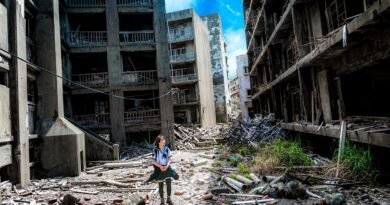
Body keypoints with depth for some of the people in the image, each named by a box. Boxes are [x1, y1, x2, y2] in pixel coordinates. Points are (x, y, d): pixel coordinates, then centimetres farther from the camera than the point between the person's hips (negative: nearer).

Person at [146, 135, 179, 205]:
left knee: (169, 184, 8)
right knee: (161, 185, 8)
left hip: (167, 168, 2)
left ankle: (168, 199, 26)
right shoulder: (155, 150, -11)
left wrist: (167, 166, -16)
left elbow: (169, 158, -1)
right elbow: (153, 161, -8)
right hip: (159, 169, -2)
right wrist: (160, 166, -18)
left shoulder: (167, 148, -5)